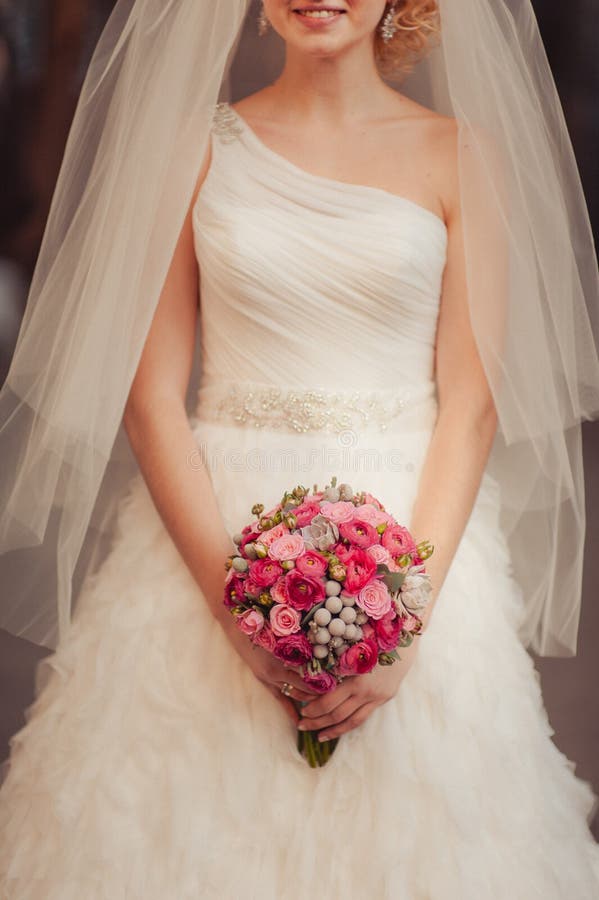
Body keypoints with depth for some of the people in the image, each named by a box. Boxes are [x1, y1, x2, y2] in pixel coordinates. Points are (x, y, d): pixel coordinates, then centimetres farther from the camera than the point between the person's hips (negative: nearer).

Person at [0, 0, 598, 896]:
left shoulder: (461, 154, 3)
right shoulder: (195, 147, 4)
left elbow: (472, 400, -2)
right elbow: (150, 392, -1)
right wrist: (234, 598, -13)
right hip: (211, 528, 0)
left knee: (407, 828, 6)